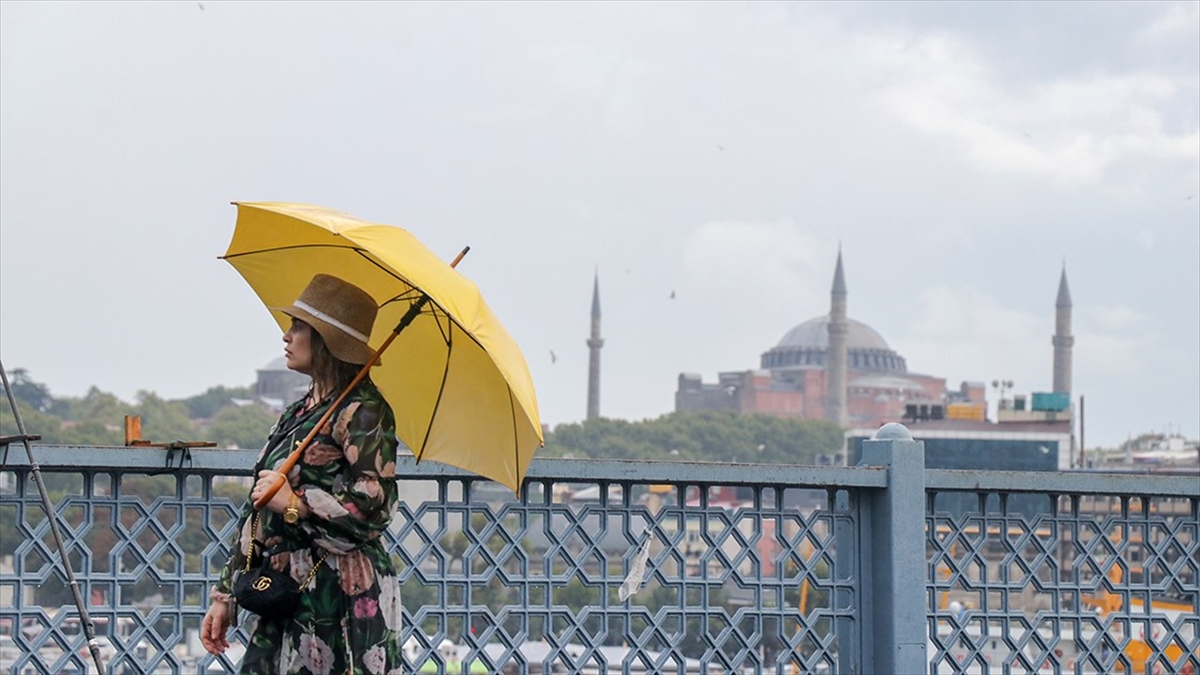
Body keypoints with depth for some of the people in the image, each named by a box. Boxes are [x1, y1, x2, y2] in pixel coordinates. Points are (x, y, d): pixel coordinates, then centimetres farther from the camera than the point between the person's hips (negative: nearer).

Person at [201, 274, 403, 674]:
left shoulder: (362, 412, -8)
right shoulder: (299, 413, 18)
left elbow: (375, 509, -17)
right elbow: (257, 517, 19)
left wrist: (296, 503, -17)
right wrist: (226, 595, 18)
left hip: (341, 601, -8)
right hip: (289, 597, 8)